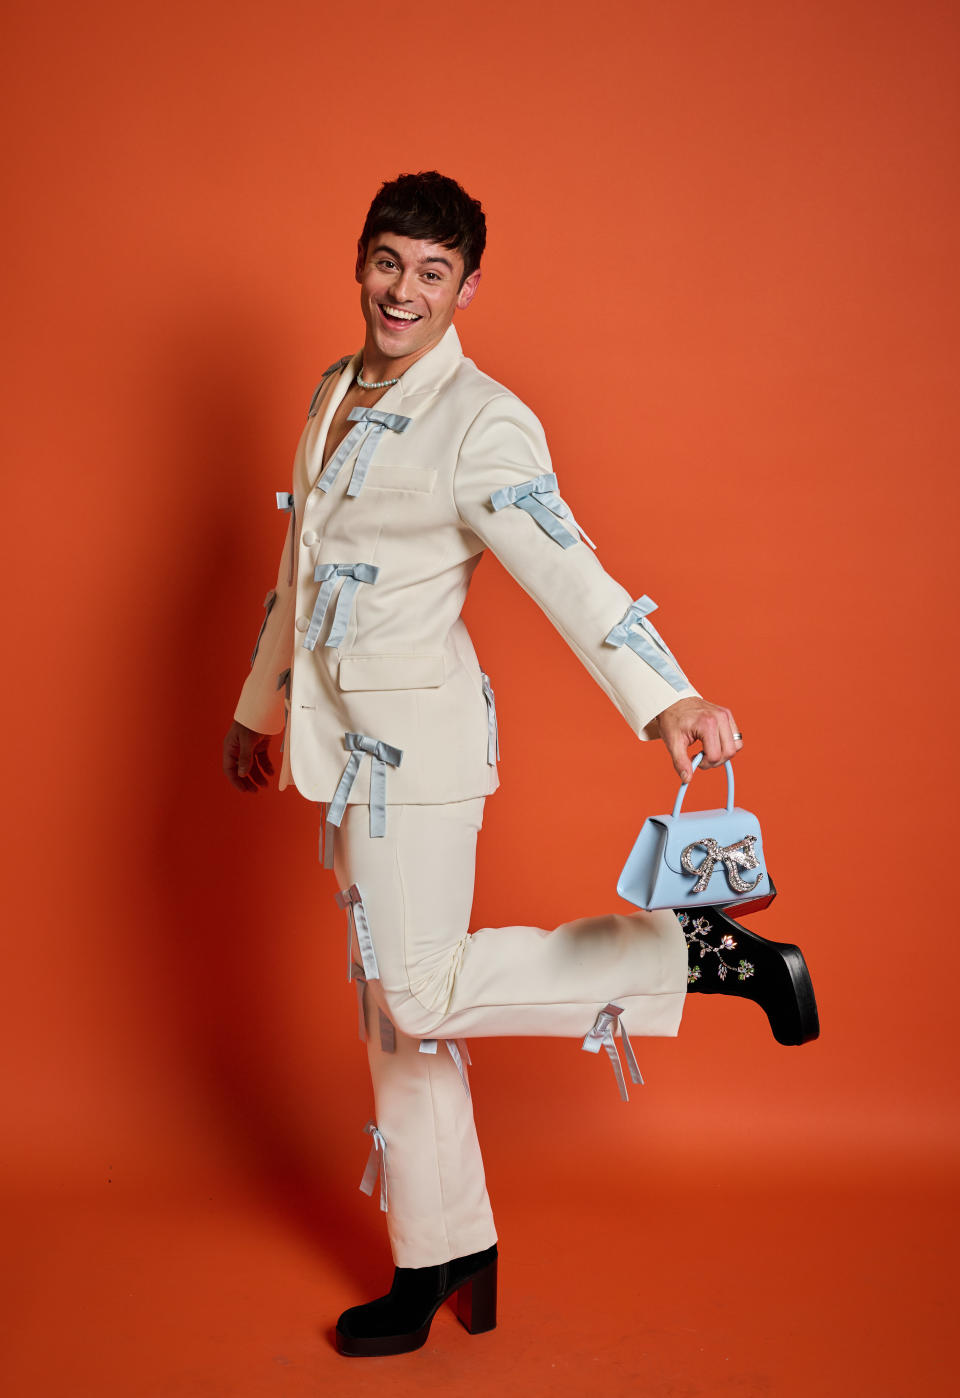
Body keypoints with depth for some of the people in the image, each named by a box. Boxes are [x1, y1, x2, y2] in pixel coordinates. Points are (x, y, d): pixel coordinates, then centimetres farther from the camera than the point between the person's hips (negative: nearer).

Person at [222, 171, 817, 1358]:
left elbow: (564, 569, -26)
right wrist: (260, 707, 27)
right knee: (393, 1009, 13)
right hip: (347, 735, 7)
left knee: (422, 996, -10)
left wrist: (668, 700, -41)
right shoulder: (333, 394, 12)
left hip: (417, 730, -7)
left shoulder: (481, 421, -13)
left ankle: (702, 955, 2)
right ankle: (441, 1262, 28)